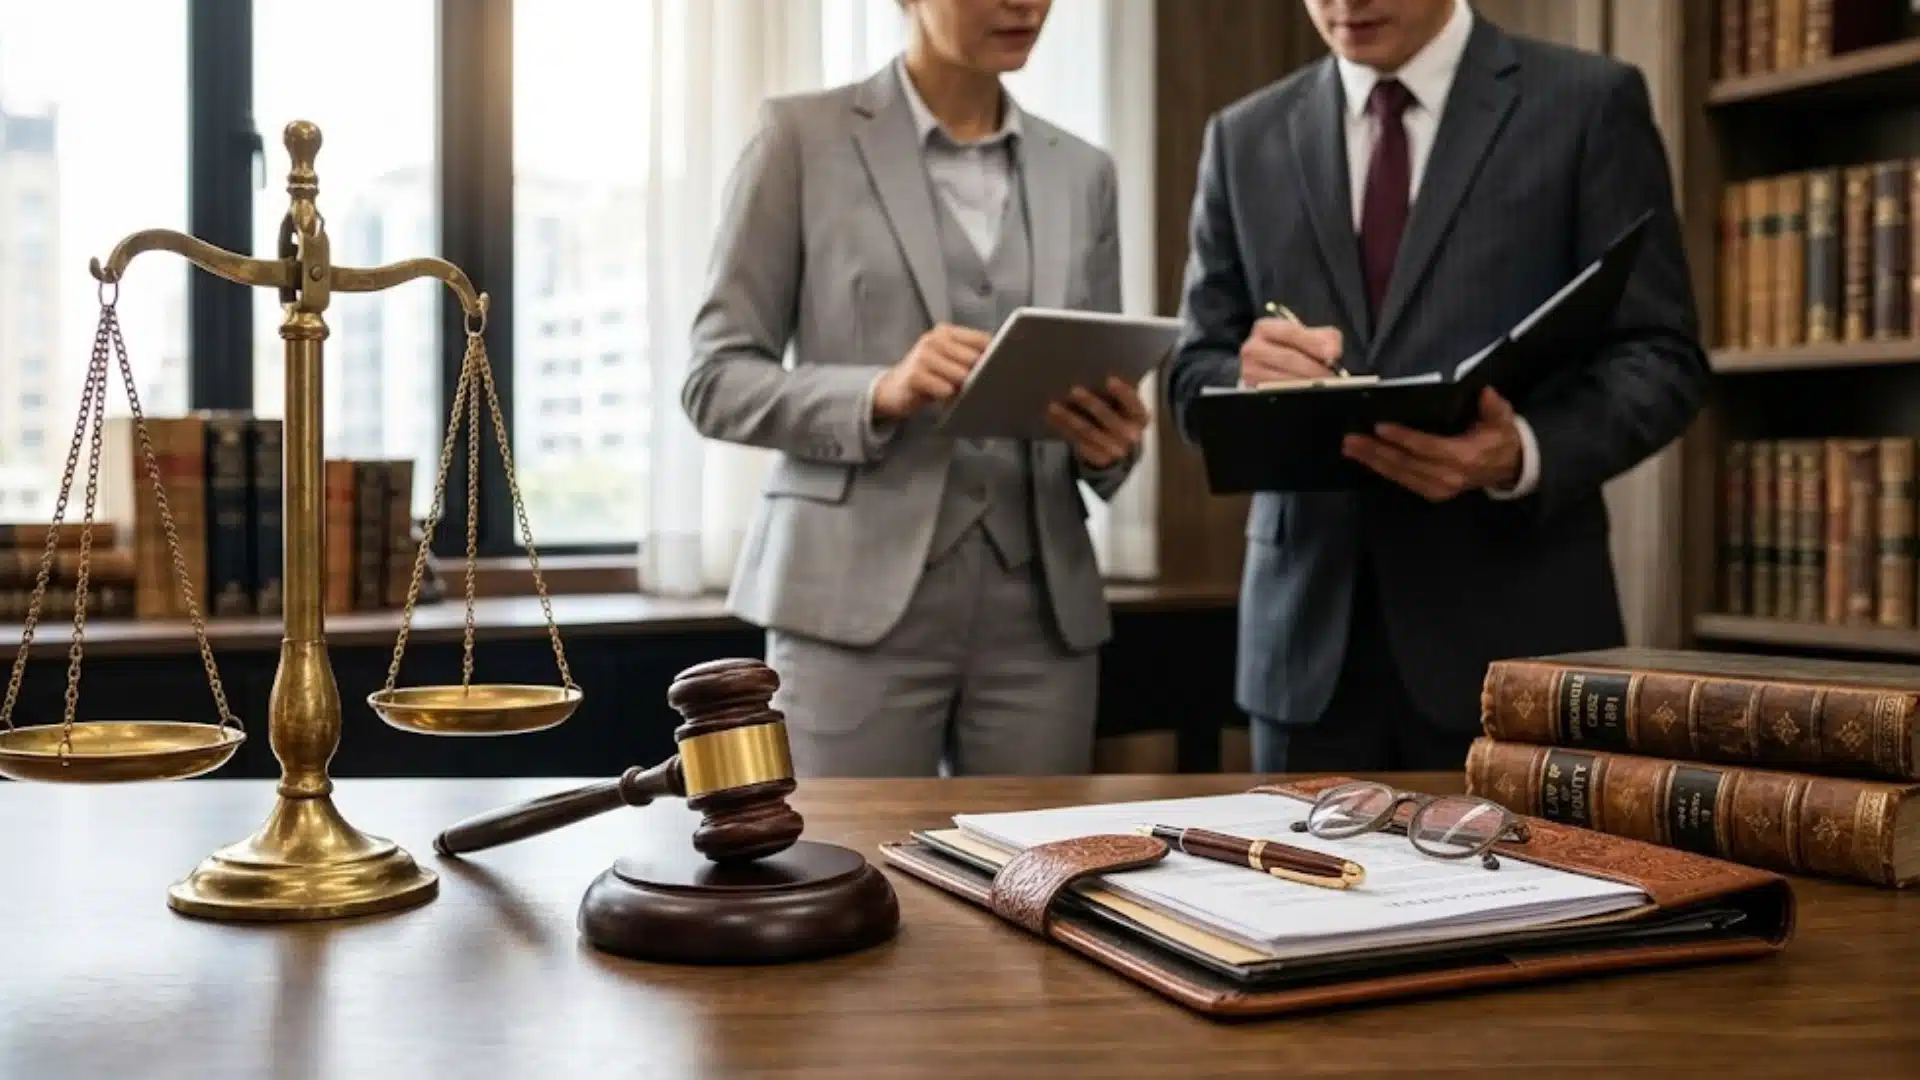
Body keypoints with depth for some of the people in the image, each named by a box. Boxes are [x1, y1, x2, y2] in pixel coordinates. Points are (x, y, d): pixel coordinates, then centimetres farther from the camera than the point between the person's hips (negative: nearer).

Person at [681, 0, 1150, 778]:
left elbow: (1103, 416, 16)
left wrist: (1111, 442, -8)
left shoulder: (1083, 173, 14)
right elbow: (715, 379, -2)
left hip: (1042, 609, 4)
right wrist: (880, 394, -18)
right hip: (861, 599, -3)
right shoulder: (803, 136, 2)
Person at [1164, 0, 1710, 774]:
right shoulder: (1245, 138, 10)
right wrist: (1249, 377, -14)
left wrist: (1526, 454, -21)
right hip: (1309, 632, 3)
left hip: (1514, 628, -2)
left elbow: (1660, 359, -2)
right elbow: (1194, 374, 9)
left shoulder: (1590, 103, 2)